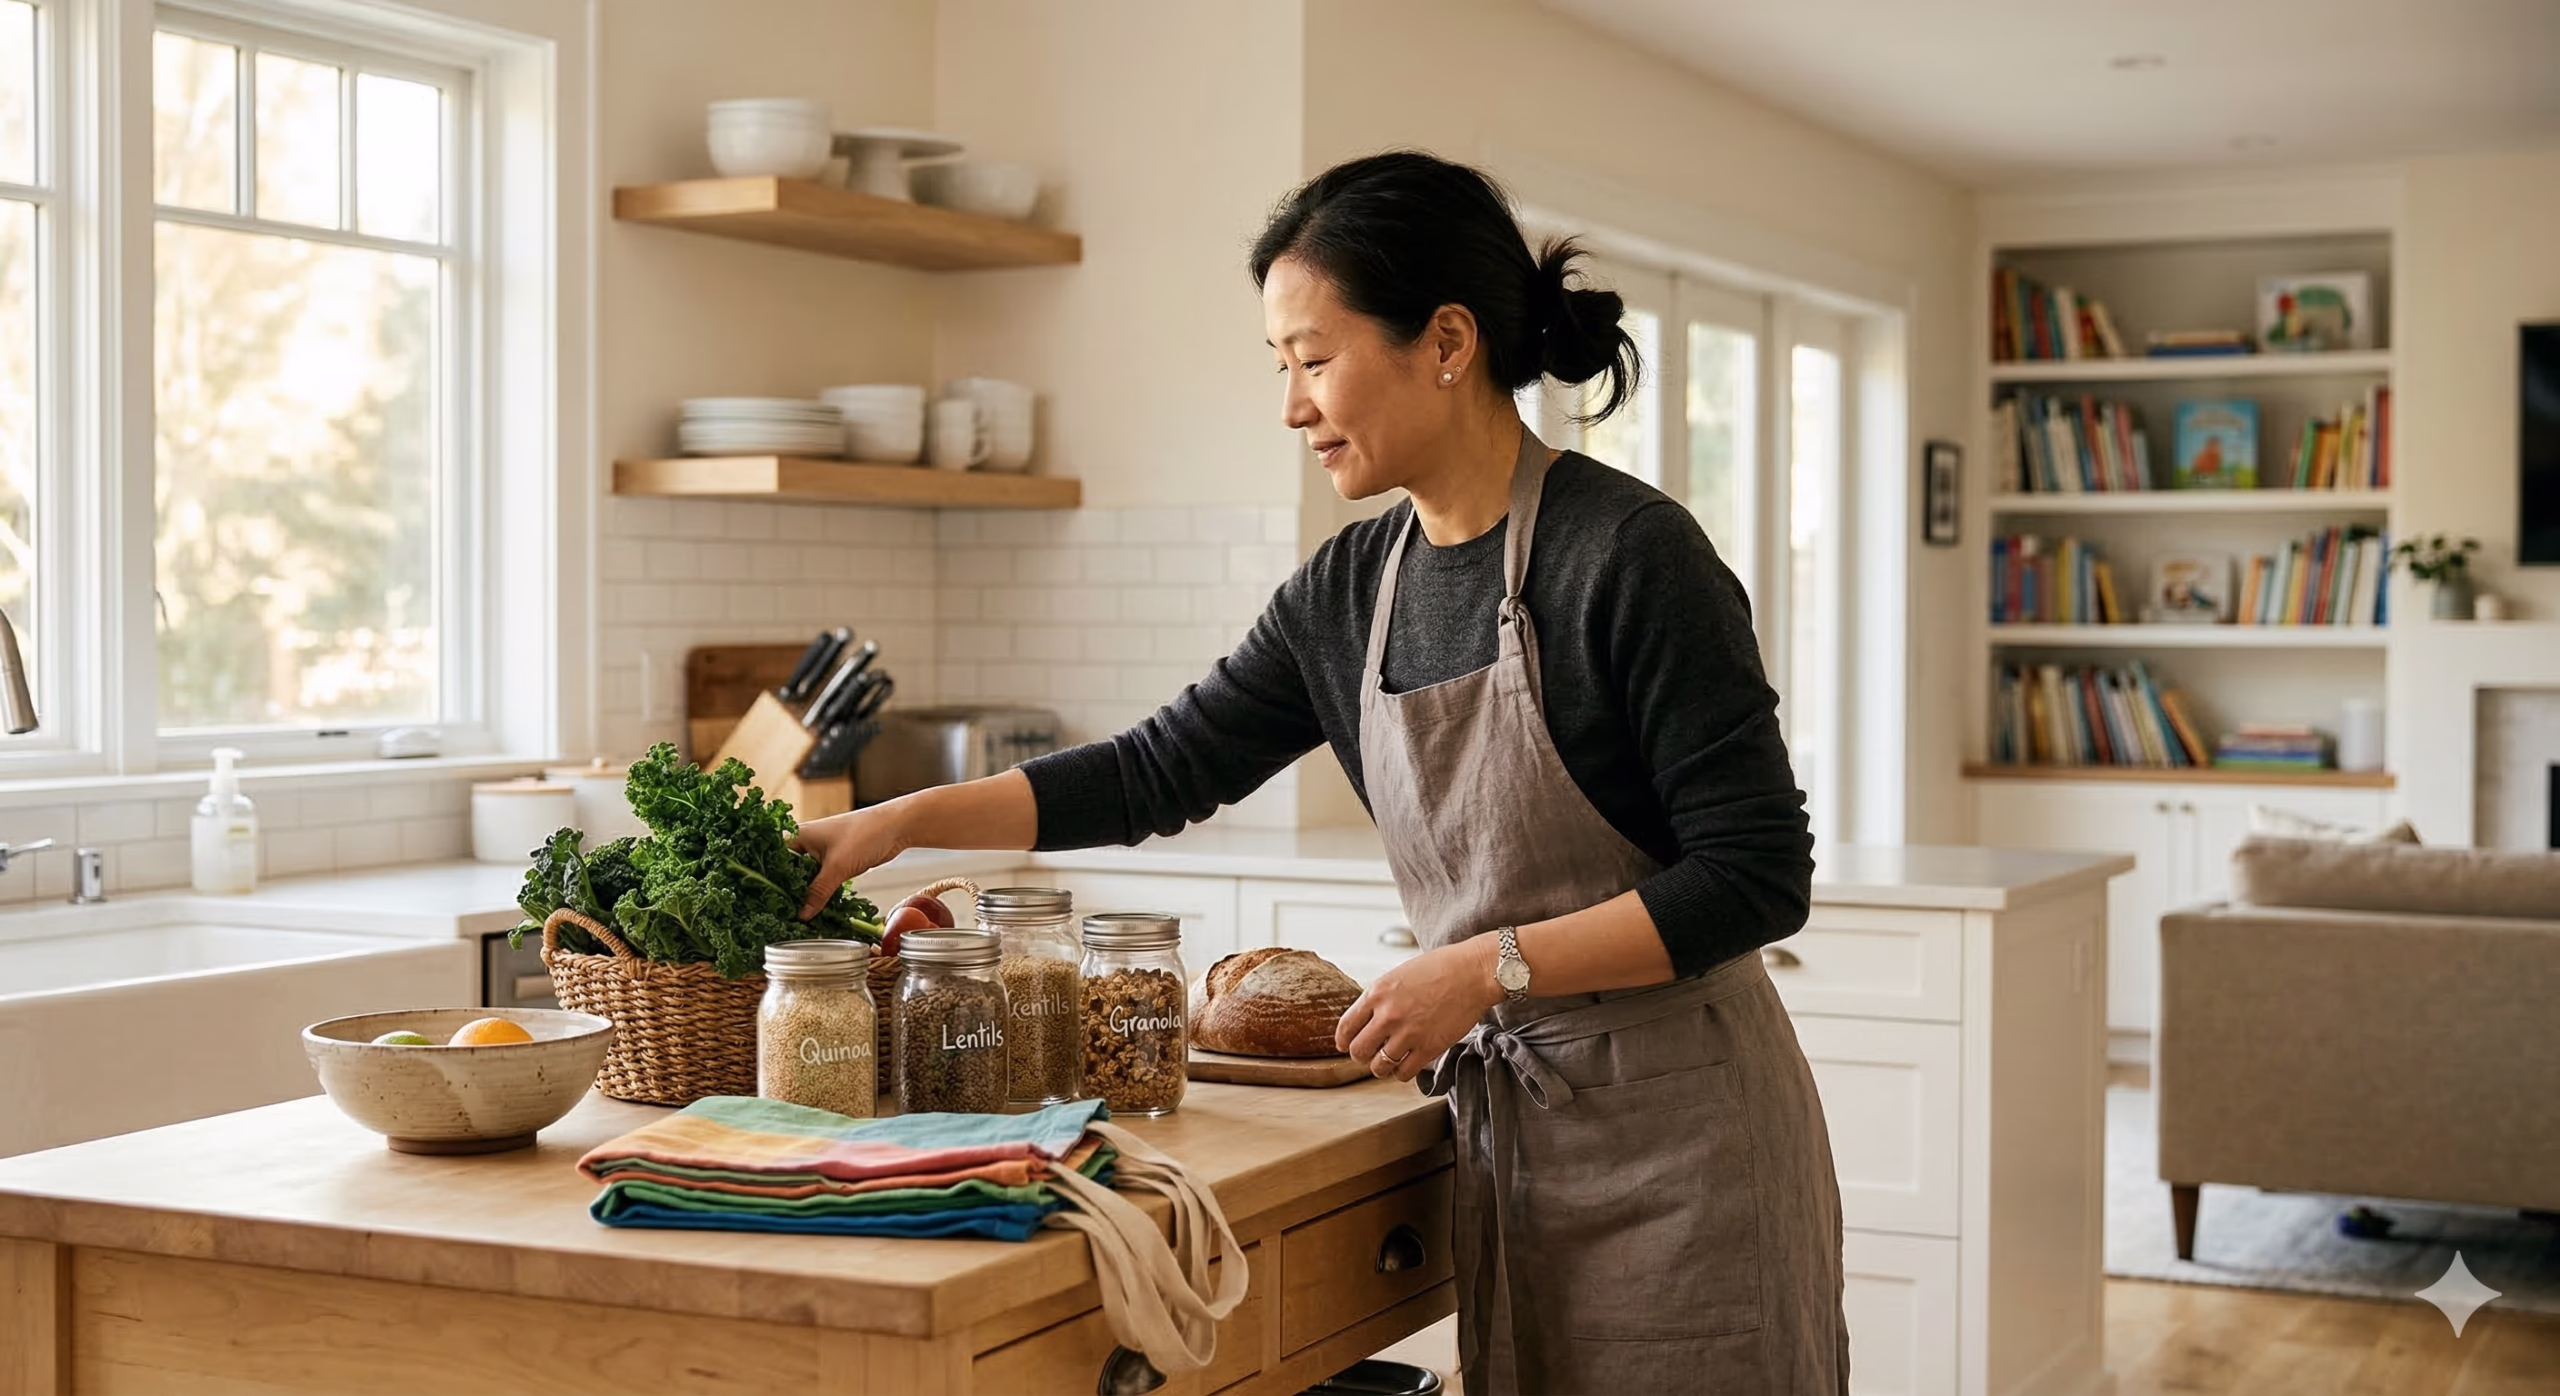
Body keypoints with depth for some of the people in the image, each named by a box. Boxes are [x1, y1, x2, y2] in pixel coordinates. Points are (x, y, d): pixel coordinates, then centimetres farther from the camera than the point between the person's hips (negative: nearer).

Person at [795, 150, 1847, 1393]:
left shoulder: (1629, 553, -16)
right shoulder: (1351, 591, 4)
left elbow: (1757, 873, -16)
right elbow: (1164, 769, 12)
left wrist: (1491, 965, -20)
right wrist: (899, 821, 5)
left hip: (1674, 1127, -6)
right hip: (1502, 1124, 6)